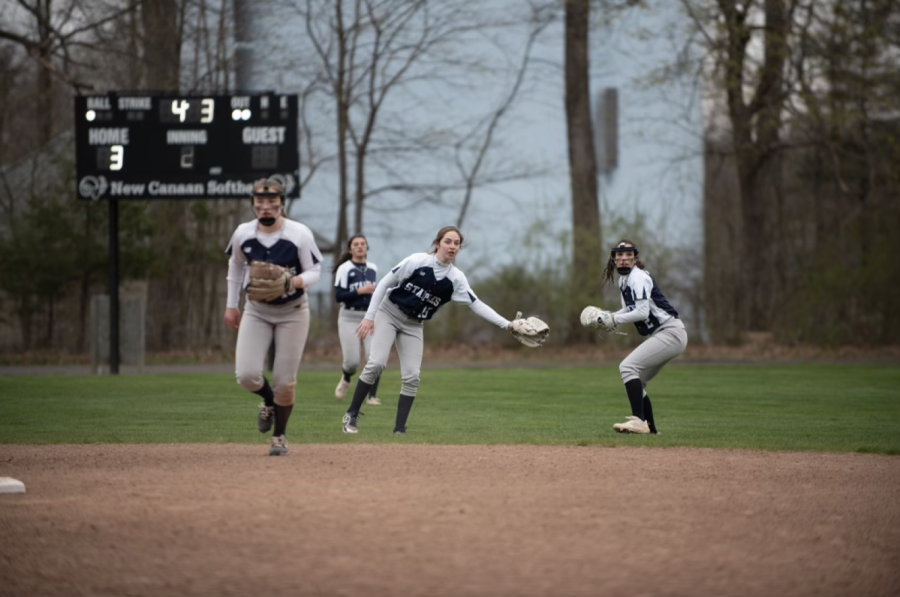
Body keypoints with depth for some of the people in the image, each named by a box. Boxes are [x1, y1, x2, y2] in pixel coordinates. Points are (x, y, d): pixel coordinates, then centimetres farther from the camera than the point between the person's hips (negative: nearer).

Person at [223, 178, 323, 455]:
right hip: (256, 311, 2)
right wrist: (231, 305, 12)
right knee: (246, 375, -13)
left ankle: (279, 435, 22)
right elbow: (236, 265, 11)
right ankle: (269, 402, 23)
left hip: (292, 313, -2)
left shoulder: (300, 234, -17)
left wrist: (296, 281, -33)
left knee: (285, 381, -2)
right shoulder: (243, 234, -8)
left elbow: (315, 271, -11)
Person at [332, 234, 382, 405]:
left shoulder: (373, 269, 10)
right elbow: (338, 296, -14)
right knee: (352, 362, -5)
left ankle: (372, 396, -2)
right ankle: (346, 378, 32)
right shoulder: (344, 269, -6)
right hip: (349, 318, -4)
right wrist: (360, 291, -21)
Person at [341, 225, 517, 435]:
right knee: (376, 363, -20)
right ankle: (352, 415, -8)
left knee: (411, 377, -6)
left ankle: (399, 430, 2)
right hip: (389, 313, -4)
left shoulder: (457, 278, -5)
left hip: (414, 325, 4)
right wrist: (369, 316, -12)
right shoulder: (417, 261, -14)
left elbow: (477, 305, -7)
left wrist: (507, 324, -17)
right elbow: (385, 283, -9)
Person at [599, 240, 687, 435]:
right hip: (660, 336, 10)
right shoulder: (623, 281, 14)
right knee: (635, 382, 12)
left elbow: (642, 312, -22)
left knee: (628, 367, -21)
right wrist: (608, 318, 4)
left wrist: (615, 319, -13)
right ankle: (650, 428, 18)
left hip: (670, 333, -10)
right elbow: (629, 309, 22)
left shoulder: (638, 277, -14)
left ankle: (639, 420, -30)